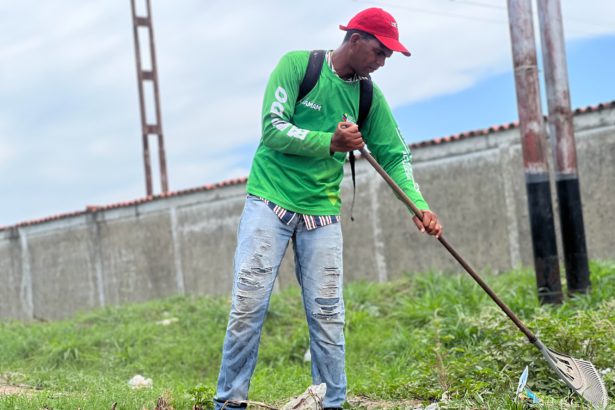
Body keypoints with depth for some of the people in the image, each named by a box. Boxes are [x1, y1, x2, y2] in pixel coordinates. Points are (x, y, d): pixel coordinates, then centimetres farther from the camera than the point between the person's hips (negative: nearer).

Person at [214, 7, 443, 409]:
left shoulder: (370, 97, 5)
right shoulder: (296, 64, -6)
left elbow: (395, 156, 6)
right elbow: (273, 129, -14)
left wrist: (419, 206, -8)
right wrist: (331, 142, -23)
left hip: (322, 213, 4)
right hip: (270, 200, -3)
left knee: (328, 313, 1)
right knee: (249, 303, -6)